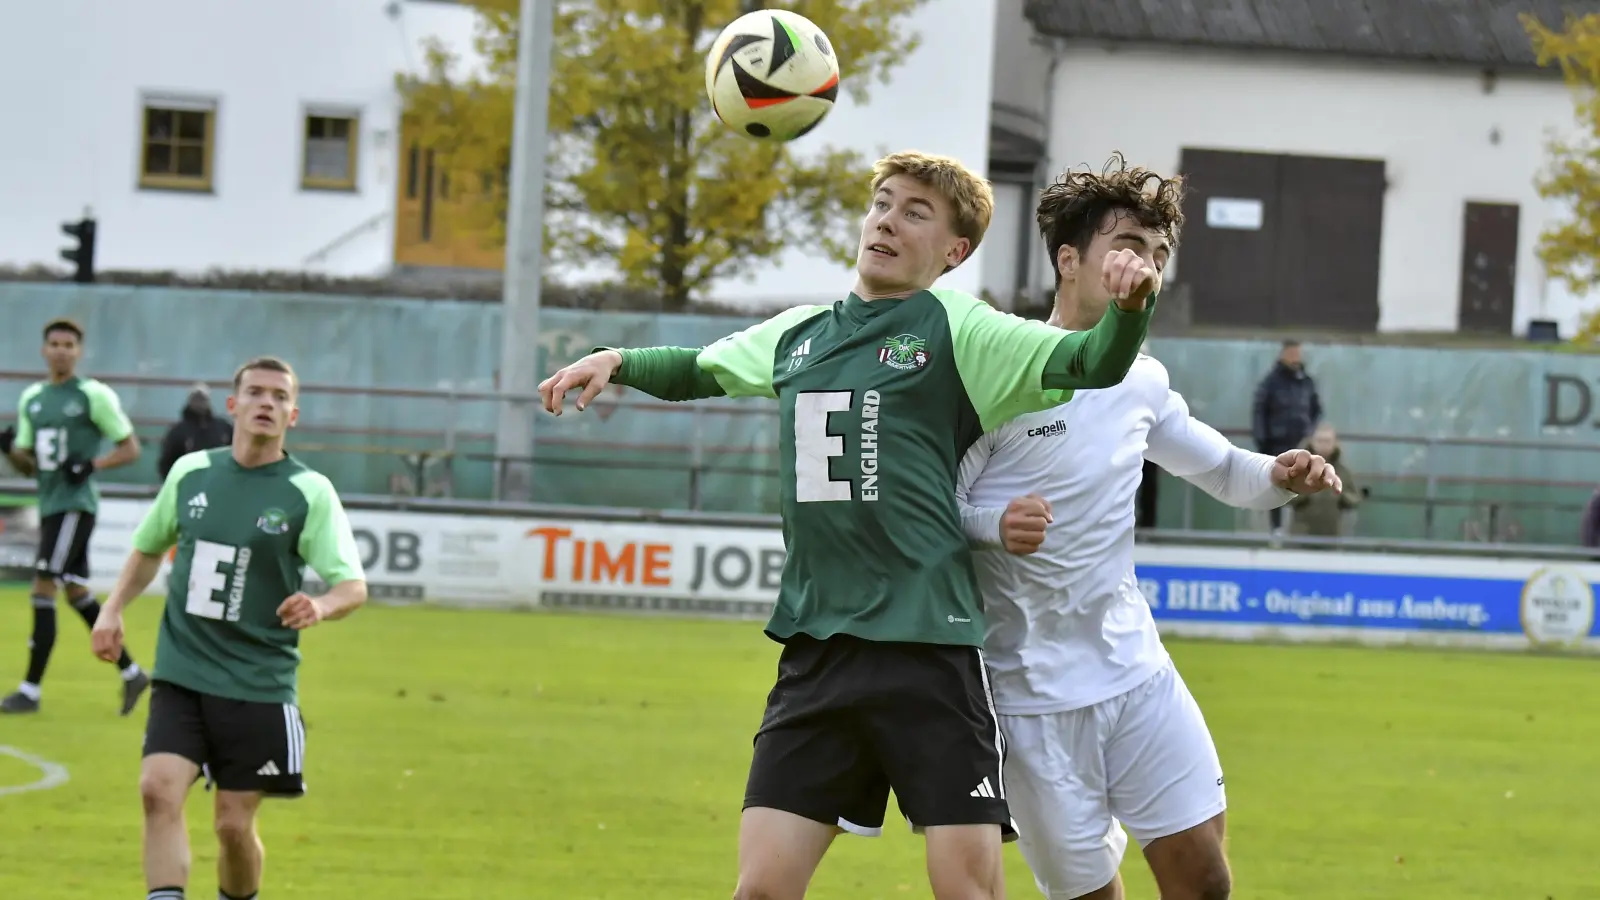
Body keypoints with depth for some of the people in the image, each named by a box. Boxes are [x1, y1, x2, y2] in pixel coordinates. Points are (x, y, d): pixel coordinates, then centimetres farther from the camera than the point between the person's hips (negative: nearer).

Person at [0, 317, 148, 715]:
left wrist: (91, 465, -19)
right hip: (49, 503, 8)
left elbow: (130, 449, -4)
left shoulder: (94, 396, -7)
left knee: (43, 589, -12)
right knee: (77, 594, 11)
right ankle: (131, 673, 22)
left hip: (75, 505, -8)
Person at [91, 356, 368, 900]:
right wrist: (113, 610, 10)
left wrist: (320, 607, -30)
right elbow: (149, 548, 24)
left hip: (258, 685, -2)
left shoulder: (309, 492, -3)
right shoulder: (191, 472, 7)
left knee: (234, 824, 0)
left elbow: (353, 585, -8)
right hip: (181, 674, 2)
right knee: (159, 790, -18)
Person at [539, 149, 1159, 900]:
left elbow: (1094, 363, -14)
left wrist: (1128, 308, -33)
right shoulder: (798, 334, 15)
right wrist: (618, 362, 18)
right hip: (816, 650, 5)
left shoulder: (958, 332, -1)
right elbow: (701, 369, 34)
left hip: (928, 647, -5)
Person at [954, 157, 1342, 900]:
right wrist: (998, 525, -32)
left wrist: (1278, 477, 0)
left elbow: (1219, 467, 22)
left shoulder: (1143, 383, 7)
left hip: (1138, 674, 5)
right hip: (1033, 694, -5)